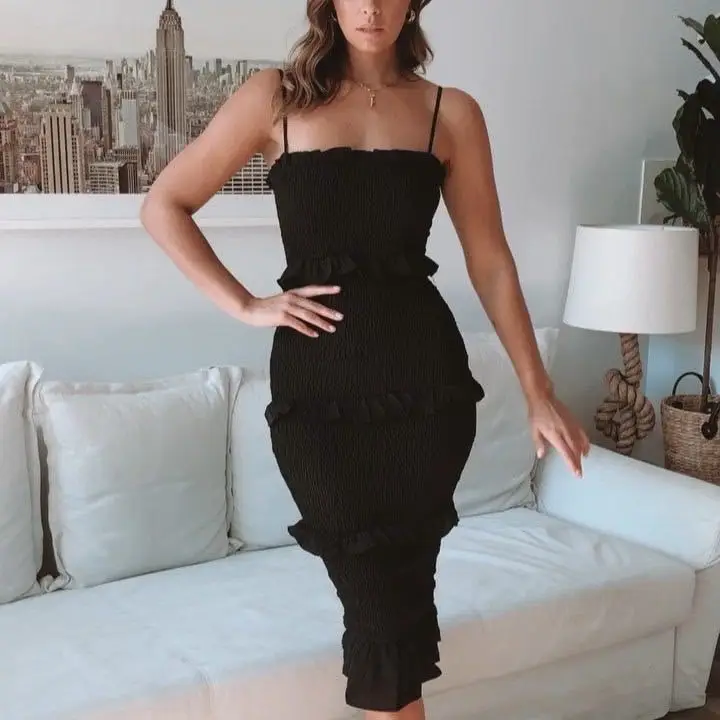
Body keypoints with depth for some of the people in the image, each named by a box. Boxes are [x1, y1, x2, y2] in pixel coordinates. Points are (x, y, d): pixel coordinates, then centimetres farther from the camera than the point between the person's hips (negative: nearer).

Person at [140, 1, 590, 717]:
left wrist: (537, 390, 6)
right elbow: (165, 206, 8)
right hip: (315, 379, -1)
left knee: (392, 589, 6)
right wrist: (244, 304, -1)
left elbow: (489, 260, 8)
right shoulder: (276, 96, 5)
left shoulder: (451, 111, 8)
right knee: (381, 592, 0)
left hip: (424, 374, 1)